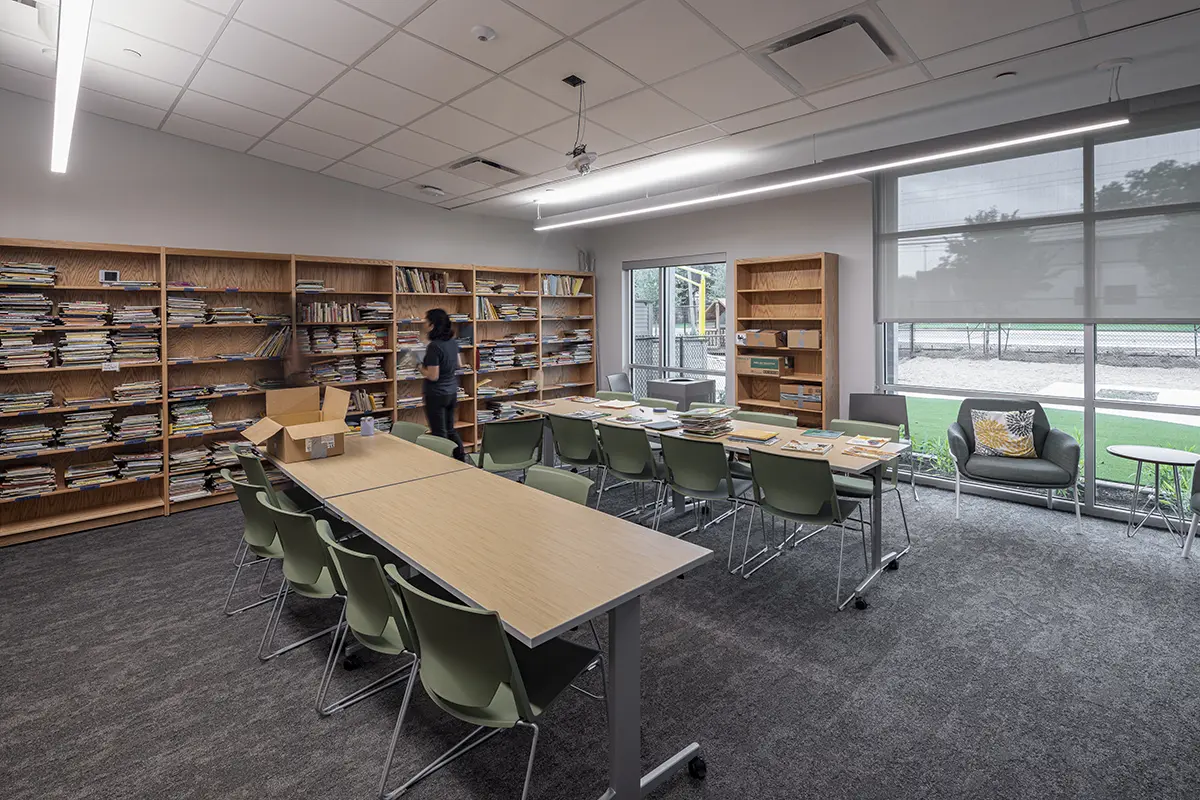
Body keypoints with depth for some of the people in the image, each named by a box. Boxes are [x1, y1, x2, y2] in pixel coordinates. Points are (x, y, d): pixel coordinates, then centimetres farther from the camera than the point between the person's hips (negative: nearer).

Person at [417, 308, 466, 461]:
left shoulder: (434, 346, -22)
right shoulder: (453, 343, 2)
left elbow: (433, 376, -23)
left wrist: (419, 367, -6)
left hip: (436, 395, -8)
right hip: (452, 393, 8)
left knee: (439, 433, 4)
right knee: (450, 430, 20)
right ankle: (462, 460, 26)